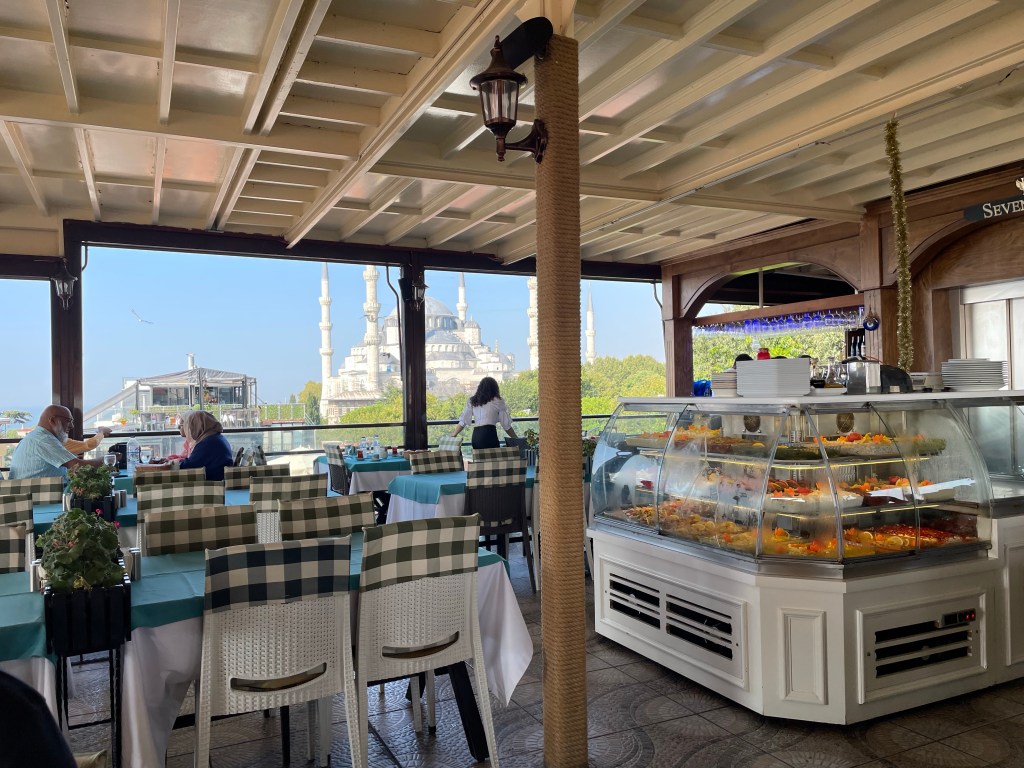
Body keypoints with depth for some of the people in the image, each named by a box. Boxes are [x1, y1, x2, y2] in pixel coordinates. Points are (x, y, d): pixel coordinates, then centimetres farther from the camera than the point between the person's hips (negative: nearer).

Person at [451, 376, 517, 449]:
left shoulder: (472, 401, 16)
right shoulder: (498, 402, 7)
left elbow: (463, 421, 14)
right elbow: (506, 425, 6)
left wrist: (453, 435, 25)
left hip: (475, 436, 4)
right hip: (490, 434, -4)